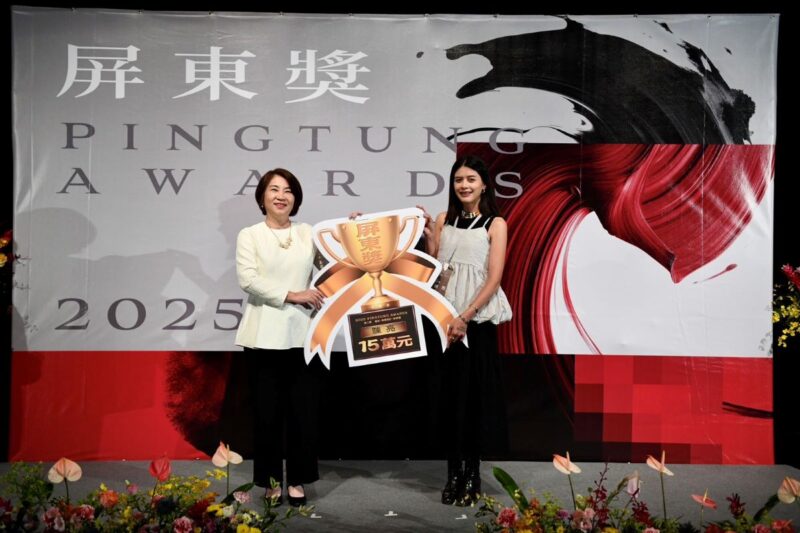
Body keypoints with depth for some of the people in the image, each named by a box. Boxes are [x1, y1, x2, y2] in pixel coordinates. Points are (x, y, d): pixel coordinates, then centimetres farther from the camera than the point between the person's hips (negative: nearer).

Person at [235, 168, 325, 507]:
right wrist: (291, 295, -14)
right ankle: (272, 480, 17)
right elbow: (248, 279, -9)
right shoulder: (250, 235, 5)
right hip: (265, 335, -2)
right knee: (268, 410, 4)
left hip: (303, 333, 2)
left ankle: (297, 480, 17)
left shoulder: (308, 233, 13)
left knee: (303, 409, 4)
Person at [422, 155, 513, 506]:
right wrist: (428, 237, -4)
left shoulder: (495, 224, -2)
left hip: (478, 317, -3)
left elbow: (494, 278, -9)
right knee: (450, 391, 7)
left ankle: (472, 473, 14)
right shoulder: (443, 220, 9)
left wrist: (465, 317, -16)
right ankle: (454, 472, 16)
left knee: (476, 392, 3)